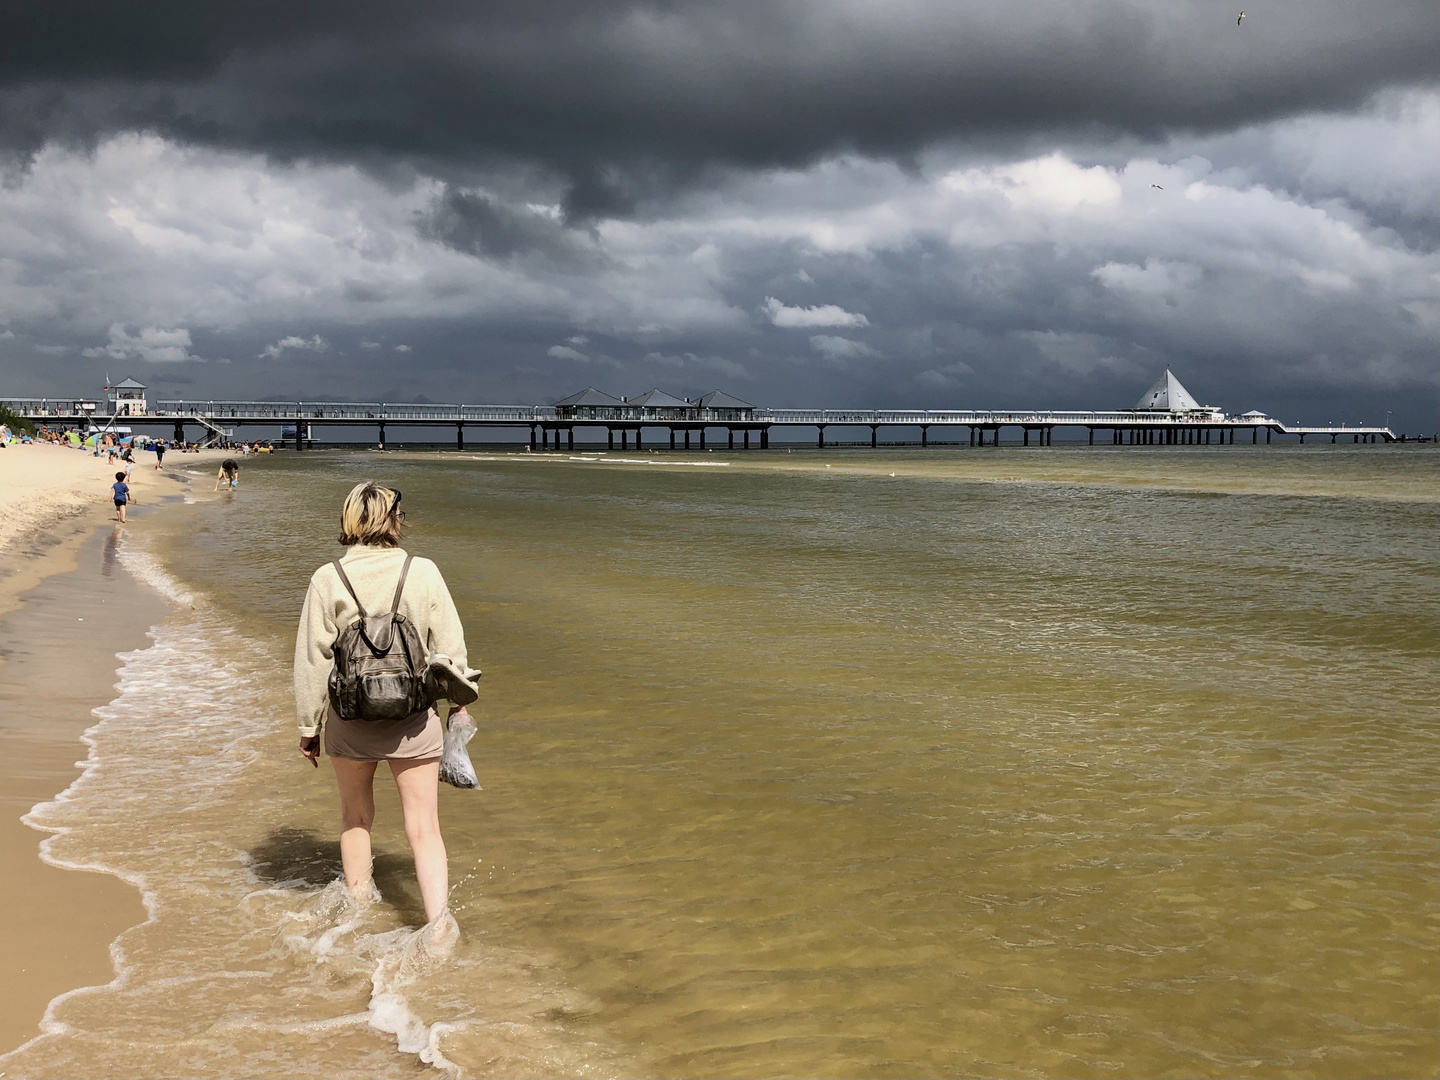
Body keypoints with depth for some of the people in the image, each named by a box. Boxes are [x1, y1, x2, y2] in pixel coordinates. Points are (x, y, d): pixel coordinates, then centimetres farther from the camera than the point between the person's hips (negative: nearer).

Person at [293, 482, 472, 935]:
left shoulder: (326, 580, -7)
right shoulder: (423, 572, -7)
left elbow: (312, 660, -3)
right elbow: (451, 647, -1)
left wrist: (309, 726, 7)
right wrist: (458, 703, 13)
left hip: (349, 717, 1)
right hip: (414, 719, -1)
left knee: (355, 817, 24)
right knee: (423, 827, 4)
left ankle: (359, 906, 40)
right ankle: (438, 926, -8)